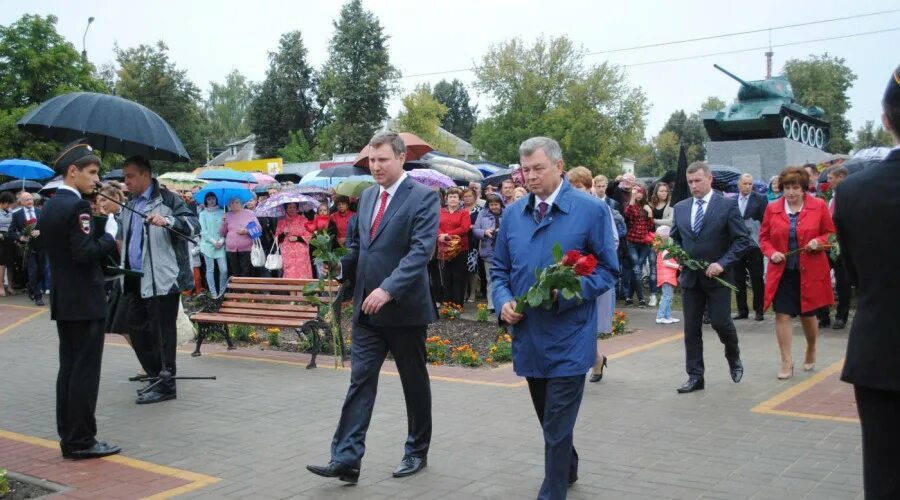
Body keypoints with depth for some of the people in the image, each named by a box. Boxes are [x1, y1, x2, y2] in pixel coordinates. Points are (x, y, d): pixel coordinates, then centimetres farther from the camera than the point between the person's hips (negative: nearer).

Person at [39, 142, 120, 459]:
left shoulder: (50, 206, 13)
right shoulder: (77, 206, -16)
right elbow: (86, 253, -23)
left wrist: (102, 235, 13)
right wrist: (110, 234, -9)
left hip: (63, 300, 9)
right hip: (85, 301, -9)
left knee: (69, 368, 12)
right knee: (85, 371, -3)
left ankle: (69, 438, 18)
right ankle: (81, 441, 2)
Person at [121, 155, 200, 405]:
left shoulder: (168, 200, -7)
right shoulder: (130, 205, 19)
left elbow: (193, 225, -19)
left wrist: (167, 221, -34)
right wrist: (124, 268, 23)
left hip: (161, 279, -9)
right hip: (136, 280, 9)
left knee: (161, 332, -4)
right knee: (137, 329, 13)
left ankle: (166, 384, 5)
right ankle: (156, 376, 26)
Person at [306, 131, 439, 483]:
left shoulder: (423, 197, -10)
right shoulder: (367, 196, 12)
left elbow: (421, 250, -20)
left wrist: (388, 289, -29)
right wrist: (340, 266, 2)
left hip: (404, 307, -5)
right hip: (367, 308, 6)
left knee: (414, 382, 10)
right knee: (360, 381, 2)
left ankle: (417, 451, 26)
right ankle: (345, 459, 2)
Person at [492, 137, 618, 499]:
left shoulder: (591, 210, -7)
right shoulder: (512, 214, 6)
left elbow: (607, 270, -6)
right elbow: (499, 270, 12)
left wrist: (567, 291, -21)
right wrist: (504, 301, -8)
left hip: (568, 338, -5)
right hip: (527, 336, 5)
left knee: (557, 427, -2)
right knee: (550, 420, 21)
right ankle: (567, 469, 44)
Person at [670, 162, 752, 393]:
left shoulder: (727, 206, -6)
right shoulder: (680, 208, 8)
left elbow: (742, 240, -8)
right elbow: (675, 238, 18)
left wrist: (722, 263, -18)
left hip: (717, 276, -4)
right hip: (690, 276, 4)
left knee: (720, 322, -3)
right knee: (691, 328, 4)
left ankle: (733, 357, 29)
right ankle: (695, 376, 13)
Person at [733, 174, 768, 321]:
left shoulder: (760, 199, -1)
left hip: (754, 245, -3)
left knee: (757, 279, 2)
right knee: (739, 279, 7)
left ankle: (759, 310, 10)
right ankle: (742, 310, 16)